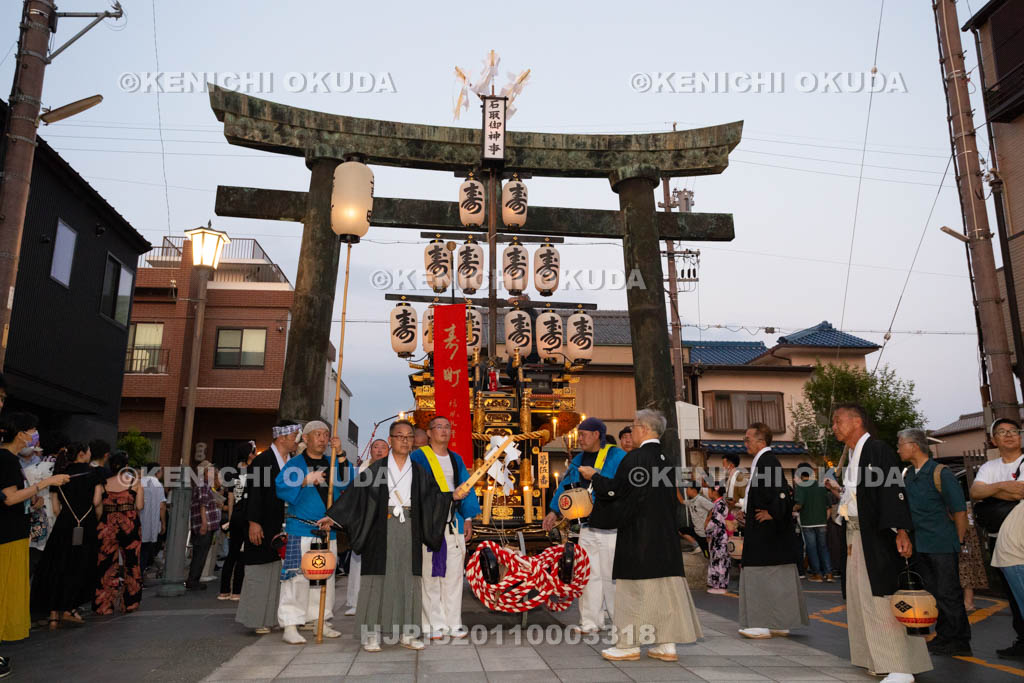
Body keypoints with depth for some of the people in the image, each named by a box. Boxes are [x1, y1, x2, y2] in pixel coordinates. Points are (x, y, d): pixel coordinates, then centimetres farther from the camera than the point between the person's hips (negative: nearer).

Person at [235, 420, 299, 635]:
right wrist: (253, 523, -18)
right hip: (263, 527, -7)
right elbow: (254, 493, -14)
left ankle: (273, 617, 19)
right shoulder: (262, 461, -10)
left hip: (284, 526, 7)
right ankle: (257, 618, 11)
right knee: (260, 573, 2)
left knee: (279, 573, 10)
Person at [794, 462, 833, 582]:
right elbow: (828, 506, 7)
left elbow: (799, 504, -20)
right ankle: (828, 573, 9)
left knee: (811, 548, 4)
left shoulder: (801, 486, -8)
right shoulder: (821, 485, 6)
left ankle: (817, 574, 7)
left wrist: (793, 509, -1)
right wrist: (825, 519, 14)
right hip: (822, 522, 4)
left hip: (807, 523, -4)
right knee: (823, 547, 13)